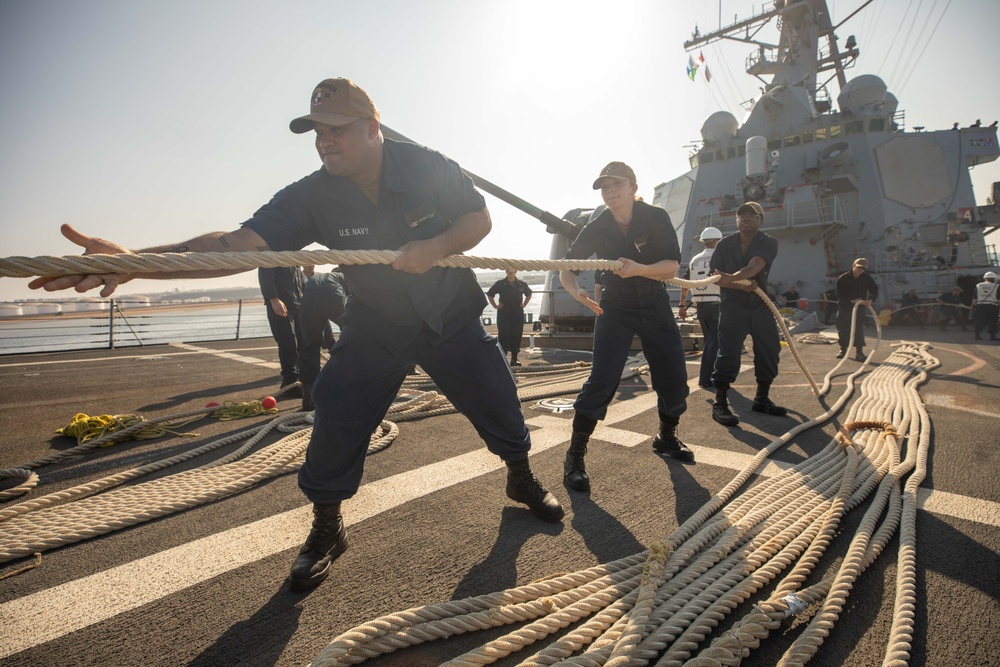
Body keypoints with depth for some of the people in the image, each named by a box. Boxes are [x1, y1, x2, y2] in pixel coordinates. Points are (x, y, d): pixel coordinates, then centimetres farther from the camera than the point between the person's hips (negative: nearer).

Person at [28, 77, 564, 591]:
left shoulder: (429, 167, -16)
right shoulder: (313, 196, -17)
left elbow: (479, 219, -8)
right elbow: (240, 244, -28)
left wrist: (437, 247, -29)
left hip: (451, 321, 1)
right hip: (374, 331, 0)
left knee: (497, 401, 6)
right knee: (335, 418, -10)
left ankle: (521, 479, 37)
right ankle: (326, 529, 15)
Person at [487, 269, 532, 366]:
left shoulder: (522, 284, 3)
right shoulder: (500, 283, -5)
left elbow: (529, 294, 21)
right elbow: (490, 295, 6)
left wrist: (524, 304, 10)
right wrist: (495, 306, 0)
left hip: (518, 314, 3)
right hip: (503, 314, -3)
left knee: (516, 336, 6)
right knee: (503, 336, -5)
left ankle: (514, 359, 16)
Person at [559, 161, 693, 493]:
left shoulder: (656, 218, -11)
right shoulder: (596, 228, -10)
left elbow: (672, 266, -17)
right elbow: (566, 269, -10)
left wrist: (638, 269, -37)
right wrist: (577, 291, -32)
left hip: (654, 304, 2)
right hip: (615, 307, -2)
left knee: (674, 378, 4)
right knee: (601, 380, -17)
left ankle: (666, 437, 32)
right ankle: (575, 456, -9)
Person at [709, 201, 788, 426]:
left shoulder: (769, 243, -3)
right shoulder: (725, 244, 2)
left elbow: (754, 266, -23)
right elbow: (717, 277, -4)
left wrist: (732, 278, -41)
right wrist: (742, 286, -19)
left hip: (760, 305, 2)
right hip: (733, 306, -2)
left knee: (769, 351, 6)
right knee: (728, 353, -8)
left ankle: (762, 399, 22)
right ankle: (719, 404, -5)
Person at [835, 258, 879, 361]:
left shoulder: (867, 278, -3)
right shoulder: (843, 278, -11)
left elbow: (875, 290, 2)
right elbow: (840, 295, -11)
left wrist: (871, 300, -18)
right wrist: (851, 301, -25)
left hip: (859, 307, 1)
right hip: (844, 307, -1)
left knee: (859, 328, -5)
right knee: (842, 328, 4)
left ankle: (859, 351, 0)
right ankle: (843, 349, 19)